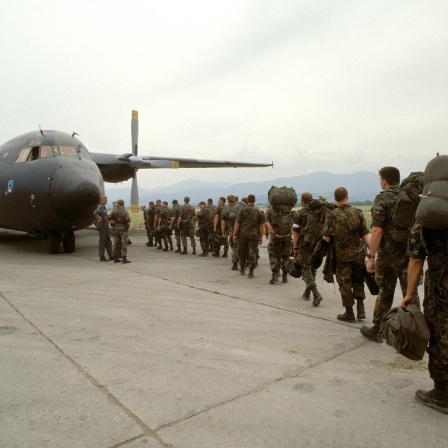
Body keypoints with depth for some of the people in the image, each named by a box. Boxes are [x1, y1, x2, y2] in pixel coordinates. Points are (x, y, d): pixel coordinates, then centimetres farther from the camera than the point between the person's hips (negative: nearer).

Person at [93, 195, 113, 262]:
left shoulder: (104, 207, 16)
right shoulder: (99, 207, -13)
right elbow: (94, 213, -34)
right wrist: (100, 219, -23)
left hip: (106, 227, 9)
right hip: (102, 227, -9)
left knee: (108, 242, 10)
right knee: (102, 242, -3)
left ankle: (110, 256, 14)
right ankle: (102, 257, 3)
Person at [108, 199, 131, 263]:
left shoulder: (114, 211, 2)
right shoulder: (125, 212, -12)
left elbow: (108, 219, 0)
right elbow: (128, 222, -20)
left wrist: (115, 223, 10)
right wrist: (128, 223, 3)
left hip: (116, 229, 5)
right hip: (123, 229, -5)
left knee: (116, 244, 11)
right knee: (124, 244, -4)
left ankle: (115, 258, 14)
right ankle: (124, 259, -8)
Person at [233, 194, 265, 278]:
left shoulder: (242, 210, -3)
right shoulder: (258, 211, 0)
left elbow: (237, 223, -7)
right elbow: (261, 225, 1)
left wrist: (234, 234, -3)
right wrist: (261, 237, 8)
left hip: (243, 234, 1)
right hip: (254, 235, 0)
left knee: (242, 252, 15)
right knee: (252, 253, 2)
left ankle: (242, 269, 27)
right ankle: (251, 272, -4)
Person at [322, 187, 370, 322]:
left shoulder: (332, 215, -10)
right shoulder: (357, 212, -4)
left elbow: (326, 237, -11)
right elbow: (365, 235, -5)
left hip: (342, 255, -2)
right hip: (359, 254, 2)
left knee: (345, 284, 9)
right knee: (358, 281, 20)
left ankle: (349, 313, 16)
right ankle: (360, 308, 16)